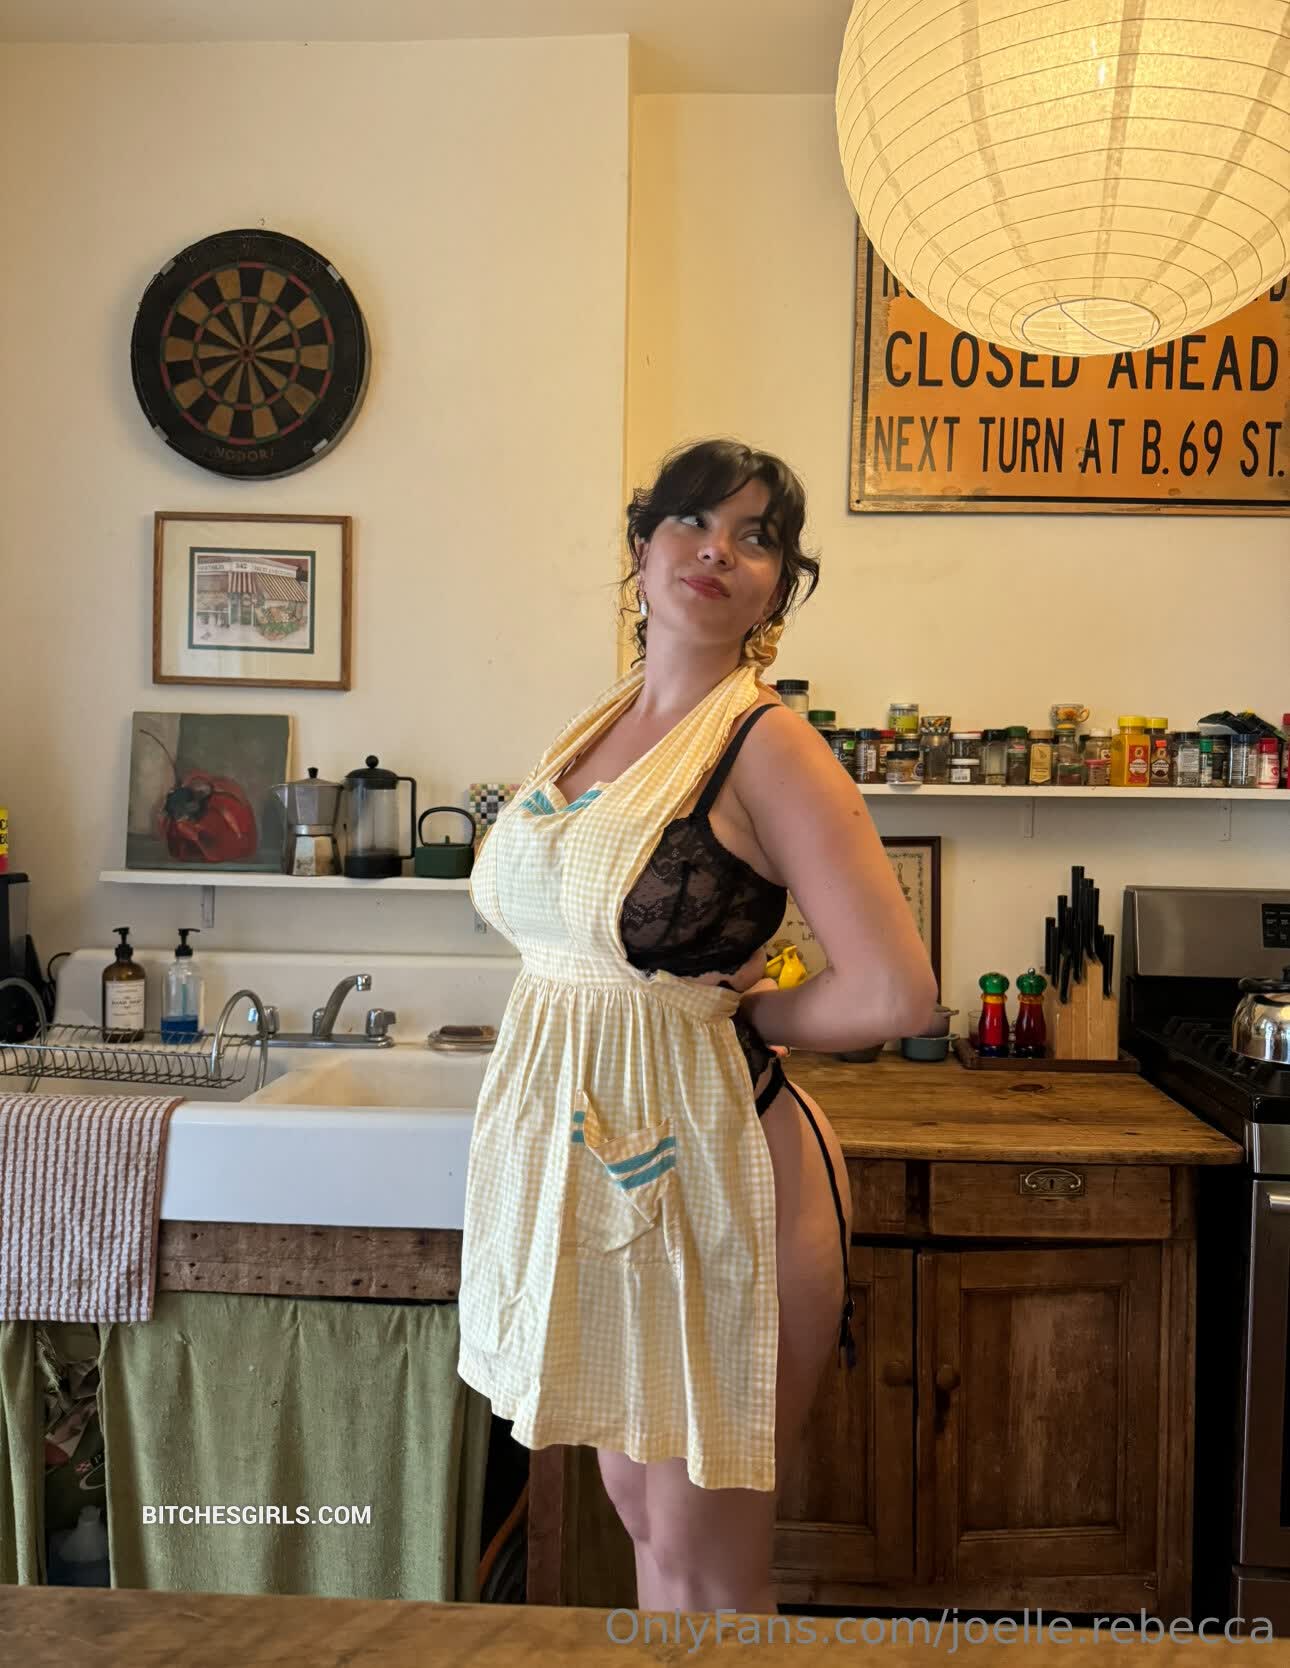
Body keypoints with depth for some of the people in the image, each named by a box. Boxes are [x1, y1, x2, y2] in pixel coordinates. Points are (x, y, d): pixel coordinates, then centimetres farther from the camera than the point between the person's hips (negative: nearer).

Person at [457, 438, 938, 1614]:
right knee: (636, 1508, 23)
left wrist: (737, 1014, -6)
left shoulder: (767, 744, -14)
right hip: (583, 1164, 7)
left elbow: (895, 994, -21)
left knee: (704, 1561, 9)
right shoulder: (594, 726, 6)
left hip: (708, 1171, -7)